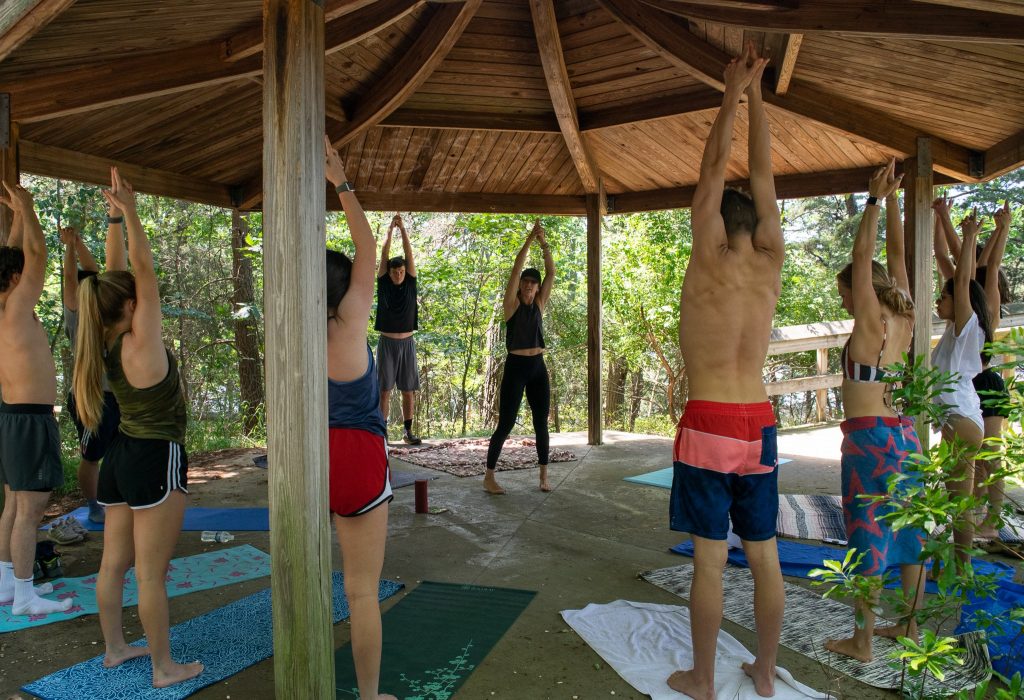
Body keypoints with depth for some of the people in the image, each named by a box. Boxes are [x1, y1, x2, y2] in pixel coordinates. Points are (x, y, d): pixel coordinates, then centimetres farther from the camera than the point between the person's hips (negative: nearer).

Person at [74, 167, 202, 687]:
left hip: (121, 455, 9)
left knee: (114, 562, 17)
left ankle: (114, 648, 33)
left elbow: (124, 278, 7)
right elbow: (145, 272, -24)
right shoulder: (140, 343, -18)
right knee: (151, 573, 0)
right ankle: (164, 668, 11)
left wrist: (119, 215, 8)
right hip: (156, 460, -9)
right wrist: (129, 211, -26)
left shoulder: (106, 343, 2)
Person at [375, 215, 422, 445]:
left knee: (408, 390, 4)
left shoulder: (410, 284, 3)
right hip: (387, 342, -1)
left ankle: (407, 431, 11)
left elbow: (409, 254, -3)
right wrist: (390, 230, -9)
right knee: (385, 390, 0)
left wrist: (403, 229, -8)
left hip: (407, 343, 1)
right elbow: (384, 256, -5)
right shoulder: (383, 284, 2)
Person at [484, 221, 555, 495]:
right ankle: (489, 476, 6)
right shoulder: (512, 304, -2)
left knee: (541, 423, 8)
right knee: (506, 424, -3)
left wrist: (545, 244, -7)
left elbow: (551, 273, 1)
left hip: (538, 368, 5)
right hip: (515, 367, -5)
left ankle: (544, 475, 19)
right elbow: (516, 269, -12)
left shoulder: (539, 304, 9)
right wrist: (529, 240, -15)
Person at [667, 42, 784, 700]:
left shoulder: (710, 261, -7)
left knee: (709, 559, 2)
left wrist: (733, 94, 11)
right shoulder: (770, 265, 4)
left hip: (708, 427, -5)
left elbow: (715, 169, 0)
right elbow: (764, 174, 11)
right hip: (759, 424, 5)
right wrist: (754, 91, 18)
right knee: (765, 555, 13)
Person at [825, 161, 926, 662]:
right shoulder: (905, 319, 7)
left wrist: (875, 199, -11)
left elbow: (863, 257, -14)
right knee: (906, 530, 15)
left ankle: (861, 640, 7)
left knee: (868, 536, -2)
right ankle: (909, 626, 28)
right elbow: (896, 254, 13)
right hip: (905, 434, 8)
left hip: (869, 438, -8)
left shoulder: (871, 321, -11)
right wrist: (891, 200, 14)